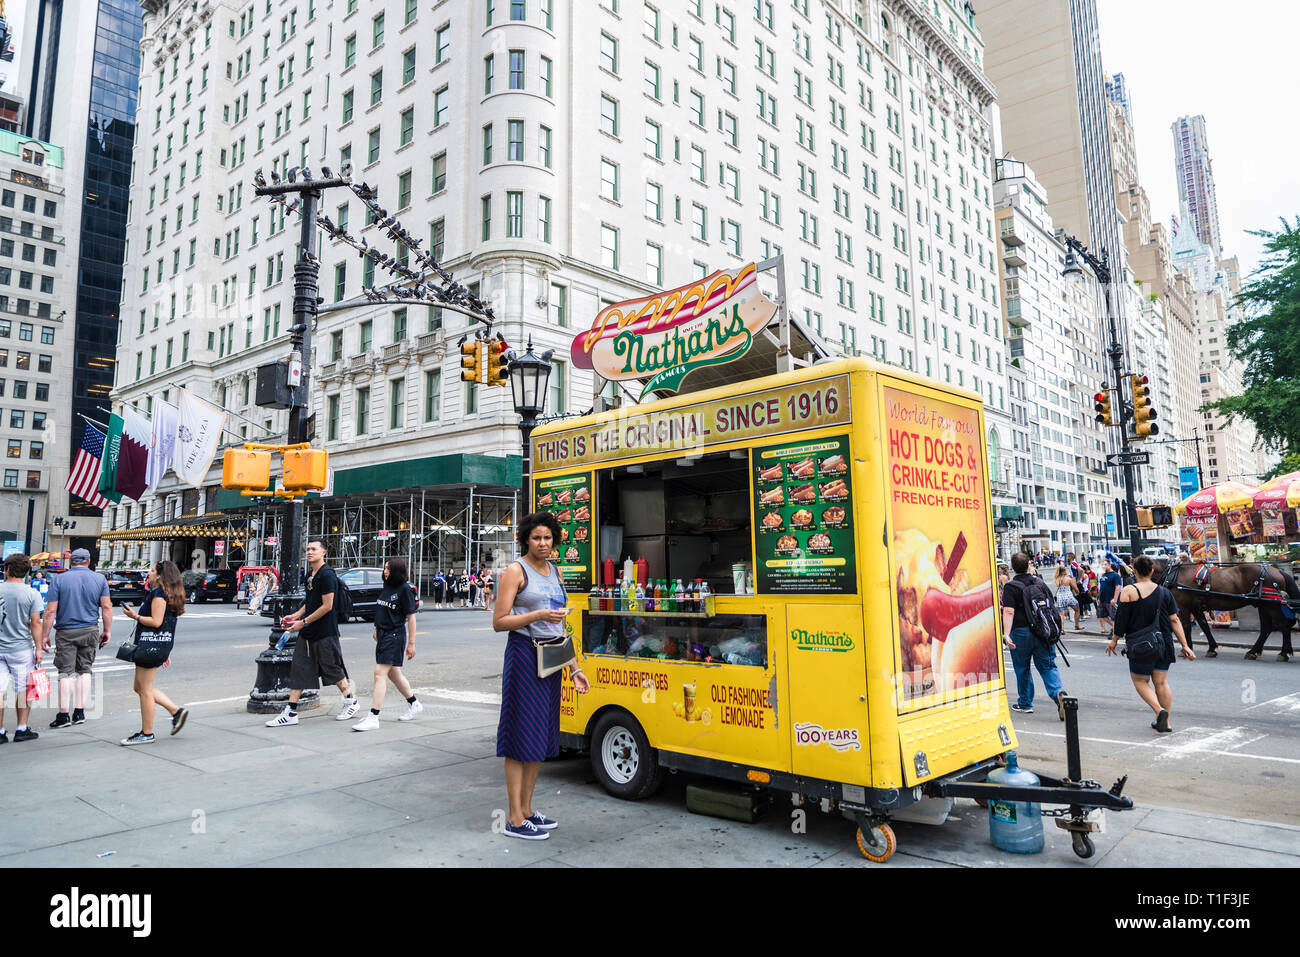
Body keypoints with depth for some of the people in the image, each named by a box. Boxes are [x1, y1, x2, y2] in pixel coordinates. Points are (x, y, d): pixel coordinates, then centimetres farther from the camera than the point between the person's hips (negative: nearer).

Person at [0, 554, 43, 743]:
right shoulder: (31, 594, -7)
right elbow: (35, 623, -8)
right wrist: (38, 648, -1)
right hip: (21, 649, -2)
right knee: (23, 690, 7)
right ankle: (21, 729, 11)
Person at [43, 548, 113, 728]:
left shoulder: (59, 580, -5)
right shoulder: (100, 579, 1)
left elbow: (50, 611, -7)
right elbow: (107, 607, 1)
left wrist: (44, 635, 0)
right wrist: (107, 631, 8)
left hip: (66, 632, -2)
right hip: (90, 631, 2)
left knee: (66, 672, 1)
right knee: (84, 670, 11)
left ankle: (64, 715, 1)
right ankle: (80, 712, 11)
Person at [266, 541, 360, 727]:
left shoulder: (327, 575, -16)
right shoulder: (311, 575, 13)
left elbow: (327, 606, -19)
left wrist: (303, 622, -17)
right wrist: (295, 615, 7)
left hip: (325, 633, -9)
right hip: (307, 634, 9)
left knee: (332, 670, 4)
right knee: (298, 670, 5)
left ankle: (351, 701, 23)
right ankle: (290, 713, 9)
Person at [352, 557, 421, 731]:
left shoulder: (404, 589, -13)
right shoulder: (386, 587, 10)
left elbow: (411, 617, -12)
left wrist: (411, 643, -12)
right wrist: (376, 628, 18)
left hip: (395, 636, -9)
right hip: (383, 635, 9)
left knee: (380, 673, -13)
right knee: (393, 673, 17)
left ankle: (373, 717, -11)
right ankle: (414, 704, 34)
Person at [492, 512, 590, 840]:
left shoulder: (555, 572, 15)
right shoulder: (515, 571, -5)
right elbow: (499, 622, -10)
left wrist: (574, 669, 17)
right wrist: (539, 615, -20)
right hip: (525, 655, -7)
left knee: (541, 738, 11)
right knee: (521, 738, -3)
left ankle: (527, 810, 23)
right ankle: (515, 819, 5)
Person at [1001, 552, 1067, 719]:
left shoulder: (1011, 587, -9)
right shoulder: (1040, 583, 9)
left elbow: (1009, 612, -19)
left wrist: (1006, 634, -24)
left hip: (1021, 632, -4)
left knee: (1022, 669, 9)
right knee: (1047, 666, 6)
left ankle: (1025, 704, 20)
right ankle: (1058, 692, -19)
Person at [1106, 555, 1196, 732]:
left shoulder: (1128, 591, -9)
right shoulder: (1164, 591, 3)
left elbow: (1121, 620, -8)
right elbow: (1174, 620, 2)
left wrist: (1114, 640, 3)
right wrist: (1185, 645, 5)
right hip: (1163, 643, 4)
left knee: (1140, 680, 9)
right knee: (1161, 681, 12)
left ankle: (1159, 711, -11)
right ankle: (1165, 723, 15)